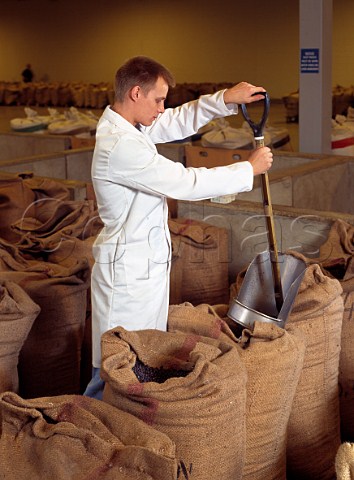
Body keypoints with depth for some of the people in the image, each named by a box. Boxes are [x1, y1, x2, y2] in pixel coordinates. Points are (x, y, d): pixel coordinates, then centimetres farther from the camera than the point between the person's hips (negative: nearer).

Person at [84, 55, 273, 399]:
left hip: (148, 261, 10)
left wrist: (226, 99, -1)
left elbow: (178, 122, 16)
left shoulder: (122, 125, 4)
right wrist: (249, 169, -13)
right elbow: (186, 183, -25)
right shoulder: (120, 146, -26)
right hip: (128, 269, -10)